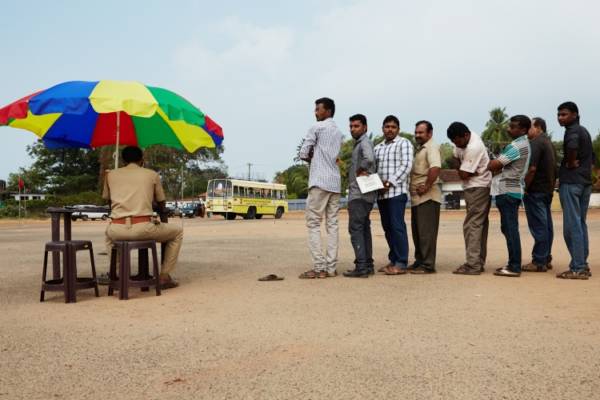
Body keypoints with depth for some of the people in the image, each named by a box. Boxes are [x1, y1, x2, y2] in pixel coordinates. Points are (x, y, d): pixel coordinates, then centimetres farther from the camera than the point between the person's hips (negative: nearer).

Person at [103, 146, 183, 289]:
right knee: (177, 231, 24)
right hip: (143, 228, -3)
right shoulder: (152, 174, 11)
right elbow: (162, 205, 20)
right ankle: (164, 277, 18)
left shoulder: (111, 175, 15)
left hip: (117, 230, 3)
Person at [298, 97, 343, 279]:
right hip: (335, 182, 7)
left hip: (319, 181, -7)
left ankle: (319, 267, -9)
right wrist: (316, 157, 10)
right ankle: (331, 267, 3)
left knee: (313, 224, -5)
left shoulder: (317, 127, -3)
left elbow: (303, 154, -5)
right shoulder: (338, 132, 20)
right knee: (332, 224, 5)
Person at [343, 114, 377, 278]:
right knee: (364, 228, 12)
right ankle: (368, 264, 17)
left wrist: (360, 170, -15)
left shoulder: (364, 142, -9)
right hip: (364, 193, 10)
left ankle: (361, 266, -13)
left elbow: (369, 158, -30)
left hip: (359, 194, -10)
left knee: (355, 228, -11)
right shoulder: (359, 143, 20)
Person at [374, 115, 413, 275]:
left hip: (397, 191, -6)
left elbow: (406, 166, -9)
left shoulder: (404, 144, 2)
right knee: (387, 227, 8)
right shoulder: (378, 148, 21)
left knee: (397, 226, -9)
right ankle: (393, 260, 15)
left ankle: (401, 263, -6)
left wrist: (390, 182, -15)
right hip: (381, 193, 7)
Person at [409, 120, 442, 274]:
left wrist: (426, 187, -21)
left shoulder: (431, 147, -8)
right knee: (417, 231, 15)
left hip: (427, 197, -10)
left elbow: (435, 168, -25)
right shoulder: (419, 149, 22)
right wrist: (414, 188, 13)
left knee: (426, 232, -7)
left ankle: (428, 264, -2)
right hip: (417, 197, 10)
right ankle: (419, 261, 24)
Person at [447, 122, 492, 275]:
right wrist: (461, 168, -4)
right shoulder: (463, 140, 4)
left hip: (477, 188, -10)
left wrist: (461, 170, -1)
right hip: (480, 188, 10)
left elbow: (463, 175, -23)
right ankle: (479, 262, 20)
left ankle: (473, 264, -11)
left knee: (472, 225, -11)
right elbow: (456, 158, 15)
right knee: (480, 224, 12)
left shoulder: (473, 148, -24)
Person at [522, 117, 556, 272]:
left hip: (535, 191, -10)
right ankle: (546, 259, 18)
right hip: (547, 190, 10)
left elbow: (532, 168, -23)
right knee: (546, 225, 12)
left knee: (538, 226, -7)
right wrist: (551, 186, 21)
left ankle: (539, 262, -3)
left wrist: (524, 188, -16)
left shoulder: (535, 143, -14)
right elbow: (553, 169, 20)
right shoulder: (549, 143, 17)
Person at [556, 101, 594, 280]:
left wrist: (571, 163, -17)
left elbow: (572, 145, -32)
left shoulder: (572, 131, -9)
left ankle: (577, 268, -7)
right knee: (580, 224, 13)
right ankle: (583, 265, 17)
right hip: (585, 182, 10)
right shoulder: (584, 131, 19)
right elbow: (592, 157, 27)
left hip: (570, 182, -9)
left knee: (572, 225, -8)